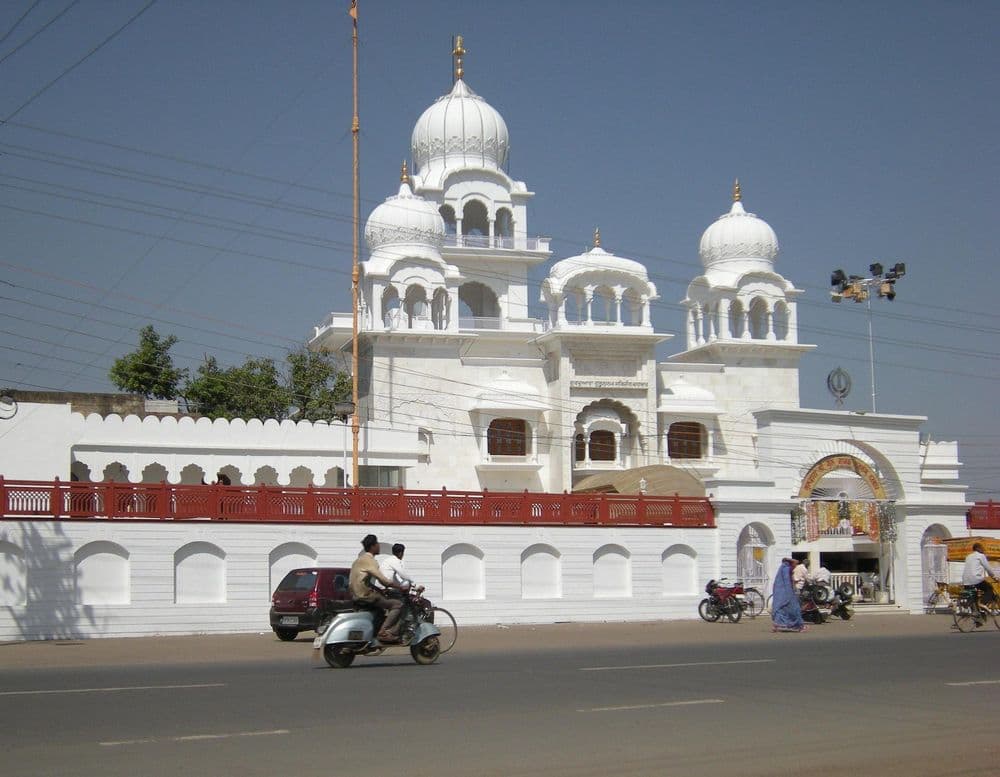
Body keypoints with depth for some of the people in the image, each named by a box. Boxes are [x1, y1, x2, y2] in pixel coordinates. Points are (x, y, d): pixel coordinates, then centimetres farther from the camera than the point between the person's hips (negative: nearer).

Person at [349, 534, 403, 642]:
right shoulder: (369, 560, -13)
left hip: (356, 595, 10)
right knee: (397, 605, -13)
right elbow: (382, 579, -20)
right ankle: (384, 632, -22)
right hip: (365, 596, -10)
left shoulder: (360, 559, 18)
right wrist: (400, 587, -12)